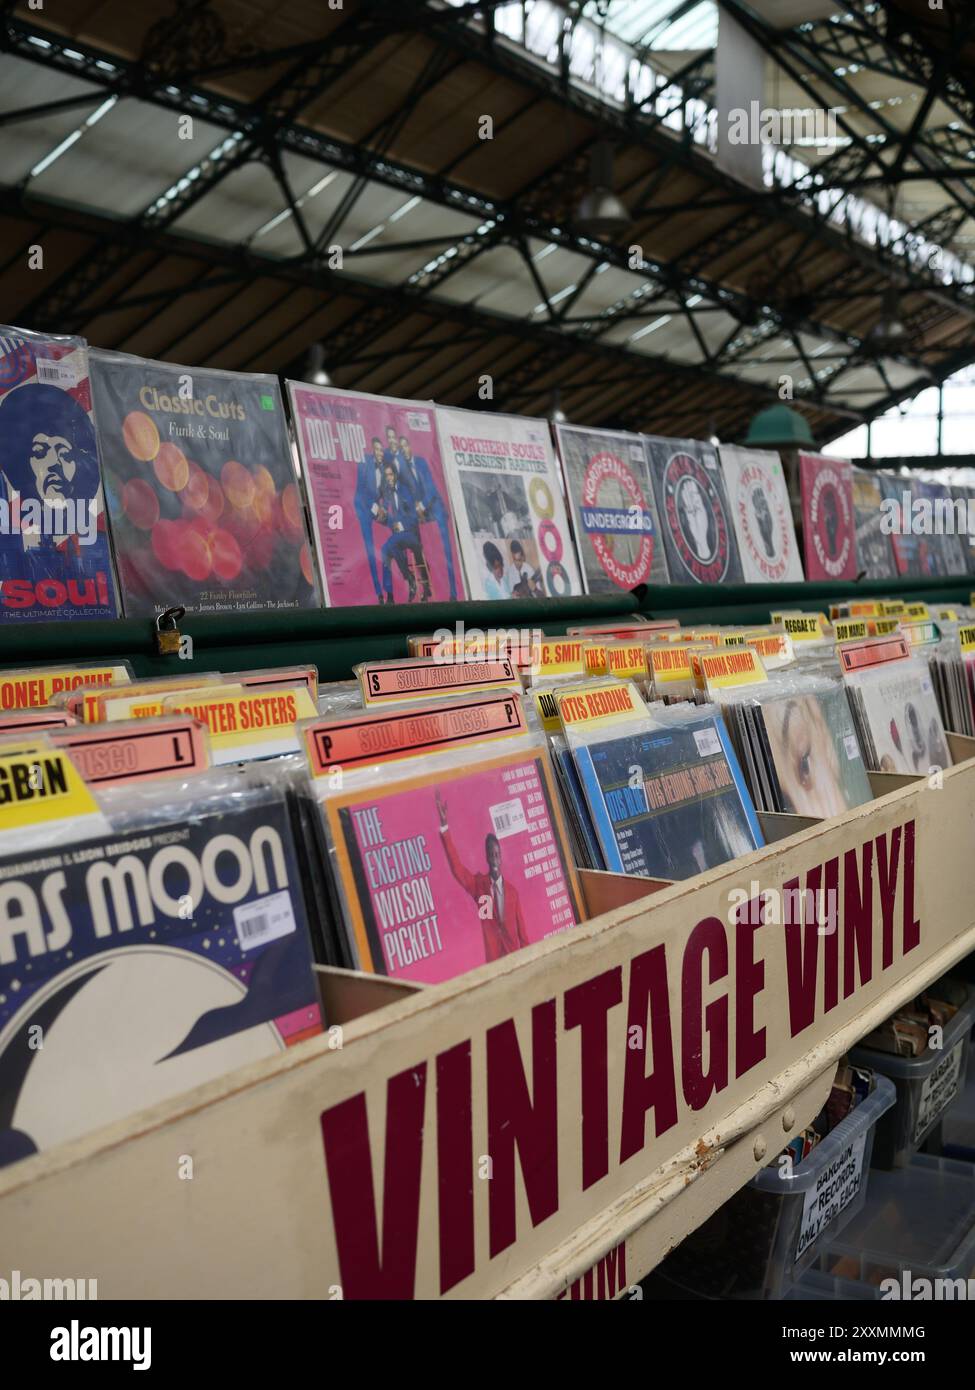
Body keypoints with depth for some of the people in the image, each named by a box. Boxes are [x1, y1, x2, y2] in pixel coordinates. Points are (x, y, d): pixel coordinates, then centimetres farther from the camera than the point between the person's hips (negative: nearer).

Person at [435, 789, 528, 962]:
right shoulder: (478, 884, 1)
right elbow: (456, 865, -11)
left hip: (515, 955, 2)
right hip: (493, 958, -2)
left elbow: (522, 928, 9)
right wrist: (444, 826, -20)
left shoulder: (512, 890, 7)